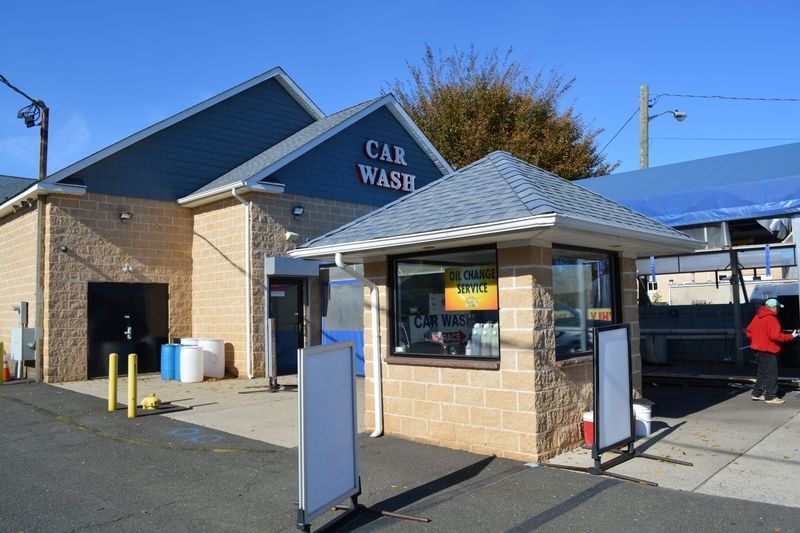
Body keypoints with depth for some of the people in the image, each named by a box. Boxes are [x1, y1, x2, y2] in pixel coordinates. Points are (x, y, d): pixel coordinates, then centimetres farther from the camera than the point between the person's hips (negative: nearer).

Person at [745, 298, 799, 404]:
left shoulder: (757, 317, 10)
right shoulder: (771, 319, -17)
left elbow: (748, 331, 12)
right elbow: (775, 336, -23)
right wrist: (791, 336, -13)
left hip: (758, 349, 9)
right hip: (768, 350, -9)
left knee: (762, 372, 18)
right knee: (771, 373, -2)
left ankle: (757, 393, 22)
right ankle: (770, 397, 1)